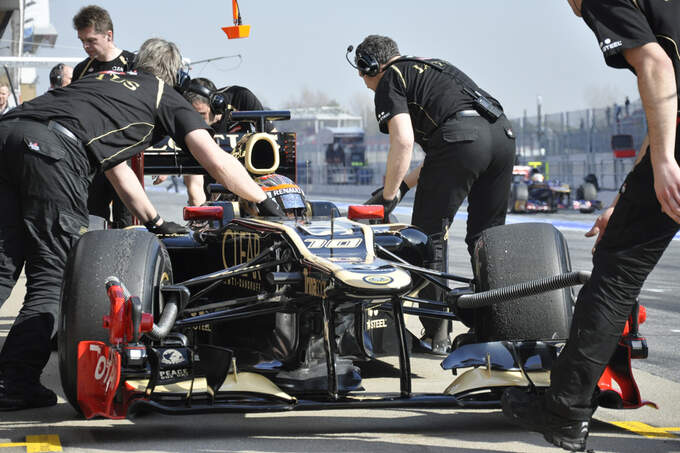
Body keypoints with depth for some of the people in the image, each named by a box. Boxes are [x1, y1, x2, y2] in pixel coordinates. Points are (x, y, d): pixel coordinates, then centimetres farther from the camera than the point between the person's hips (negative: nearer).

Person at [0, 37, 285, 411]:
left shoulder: (104, 79, 39)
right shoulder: (168, 97, 22)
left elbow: (116, 167, 48)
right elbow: (218, 163, 14)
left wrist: (156, 223, 55)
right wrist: (265, 203, 28)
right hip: (53, 147, -6)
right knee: (52, 276, 2)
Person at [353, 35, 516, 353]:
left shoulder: (389, 81, 10)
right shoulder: (433, 67, 35)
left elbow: (403, 141, -5)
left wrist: (388, 196, 4)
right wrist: (404, 184, 33)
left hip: (461, 137, -8)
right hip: (502, 133, 8)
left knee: (429, 235, 5)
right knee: (486, 235, 18)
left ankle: (435, 333, 4)